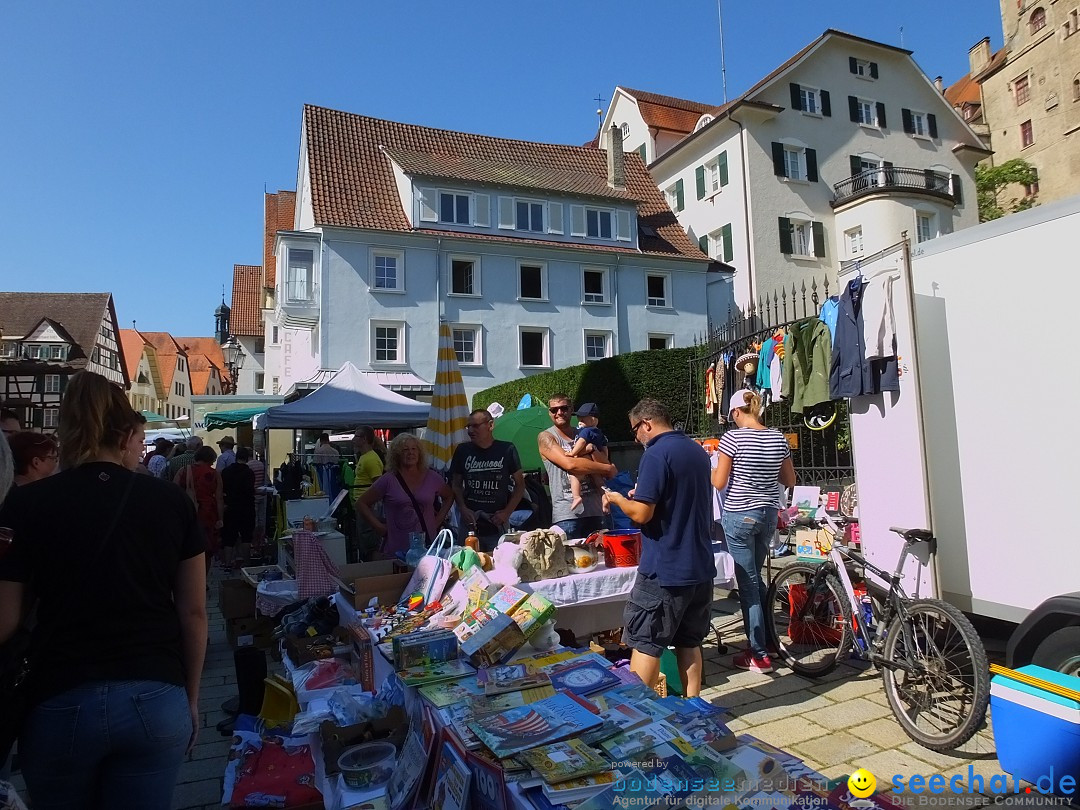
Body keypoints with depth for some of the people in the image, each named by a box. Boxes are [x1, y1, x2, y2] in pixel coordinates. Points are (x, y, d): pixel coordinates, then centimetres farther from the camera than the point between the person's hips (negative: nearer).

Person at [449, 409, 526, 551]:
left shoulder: (507, 450, -2)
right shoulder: (463, 450, 4)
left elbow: (520, 484, 4)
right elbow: (456, 484, 11)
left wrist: (507, 512, -5)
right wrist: (463, 509, -4)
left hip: (498, 526, -1)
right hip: (470, 524, 2)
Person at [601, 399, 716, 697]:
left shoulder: (656, 455, -16)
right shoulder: (698, 451, 11)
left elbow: (641, 514, -19)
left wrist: (617, 498, -1)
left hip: (664, 570, -8)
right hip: (700, 566, 8)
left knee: (645, 643, 3)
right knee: (689, 641, 16)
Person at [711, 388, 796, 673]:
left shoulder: (732, 437, -14)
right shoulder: (778, 438, 3)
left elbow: (719, 482, -12)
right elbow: (790, 481, 9)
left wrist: (711, 469, 8)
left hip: (739, 516, -6)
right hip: (769, 514, 6)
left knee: (748, 583, 3)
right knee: (755, 578, 21)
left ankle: (759, 656, 10)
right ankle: (766, 640, 31)